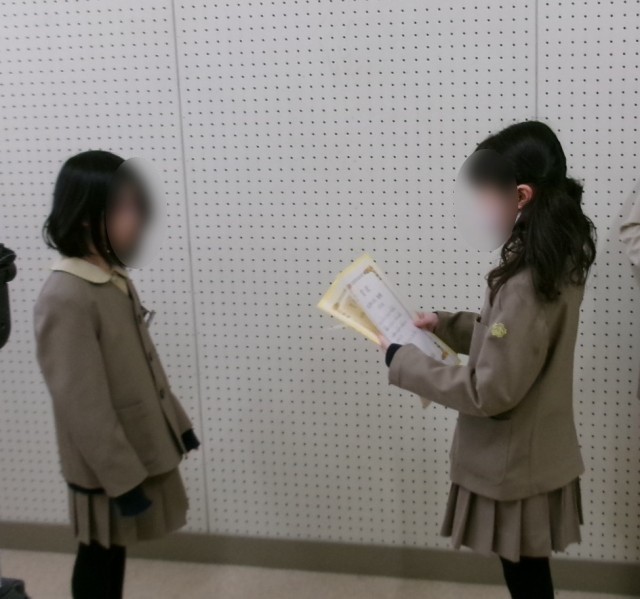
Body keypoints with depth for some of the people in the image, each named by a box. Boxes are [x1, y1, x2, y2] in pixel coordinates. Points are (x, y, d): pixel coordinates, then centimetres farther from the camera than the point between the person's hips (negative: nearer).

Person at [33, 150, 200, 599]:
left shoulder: (116, 280, 4)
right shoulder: (65, 298, -24)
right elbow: (83, 404, -24)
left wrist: (178, 422, 18)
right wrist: (122, 479, -21)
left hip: (137, 446, 8)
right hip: (107, 467, -8)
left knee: (115, 554, 20)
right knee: (100, 561, 9)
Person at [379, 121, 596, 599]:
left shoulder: (529, 282, -29)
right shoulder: (556, 257, 0)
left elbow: (490, 391, -27)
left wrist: (403, 361, -19)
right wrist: (446, 324, 4)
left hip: (515, 462, -8)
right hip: (534, 451, 8)